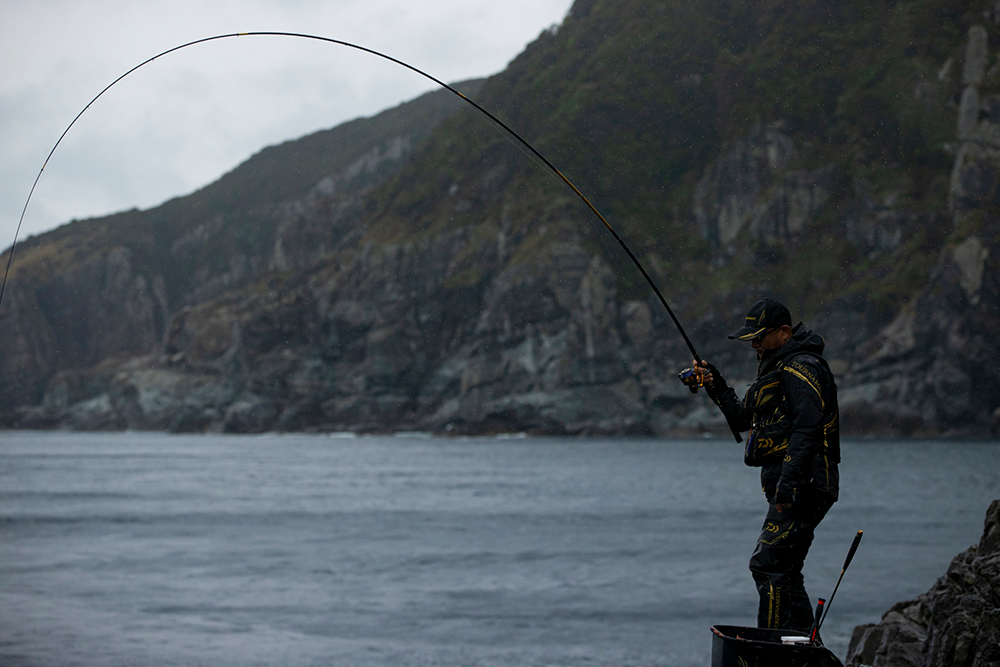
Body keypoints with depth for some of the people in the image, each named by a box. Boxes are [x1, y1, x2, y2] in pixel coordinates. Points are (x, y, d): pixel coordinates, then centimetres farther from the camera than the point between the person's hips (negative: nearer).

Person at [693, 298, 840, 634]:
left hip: (804, 488, -11)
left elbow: (807, 427, -23)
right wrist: (716, 386, 13)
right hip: (793, 489, 11)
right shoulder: (777, 367, 22)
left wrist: (788, 482, -29)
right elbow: (745, 419, 27)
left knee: (767, 564, -14)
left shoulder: (801, 367, -12)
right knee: (784, 572, 11)